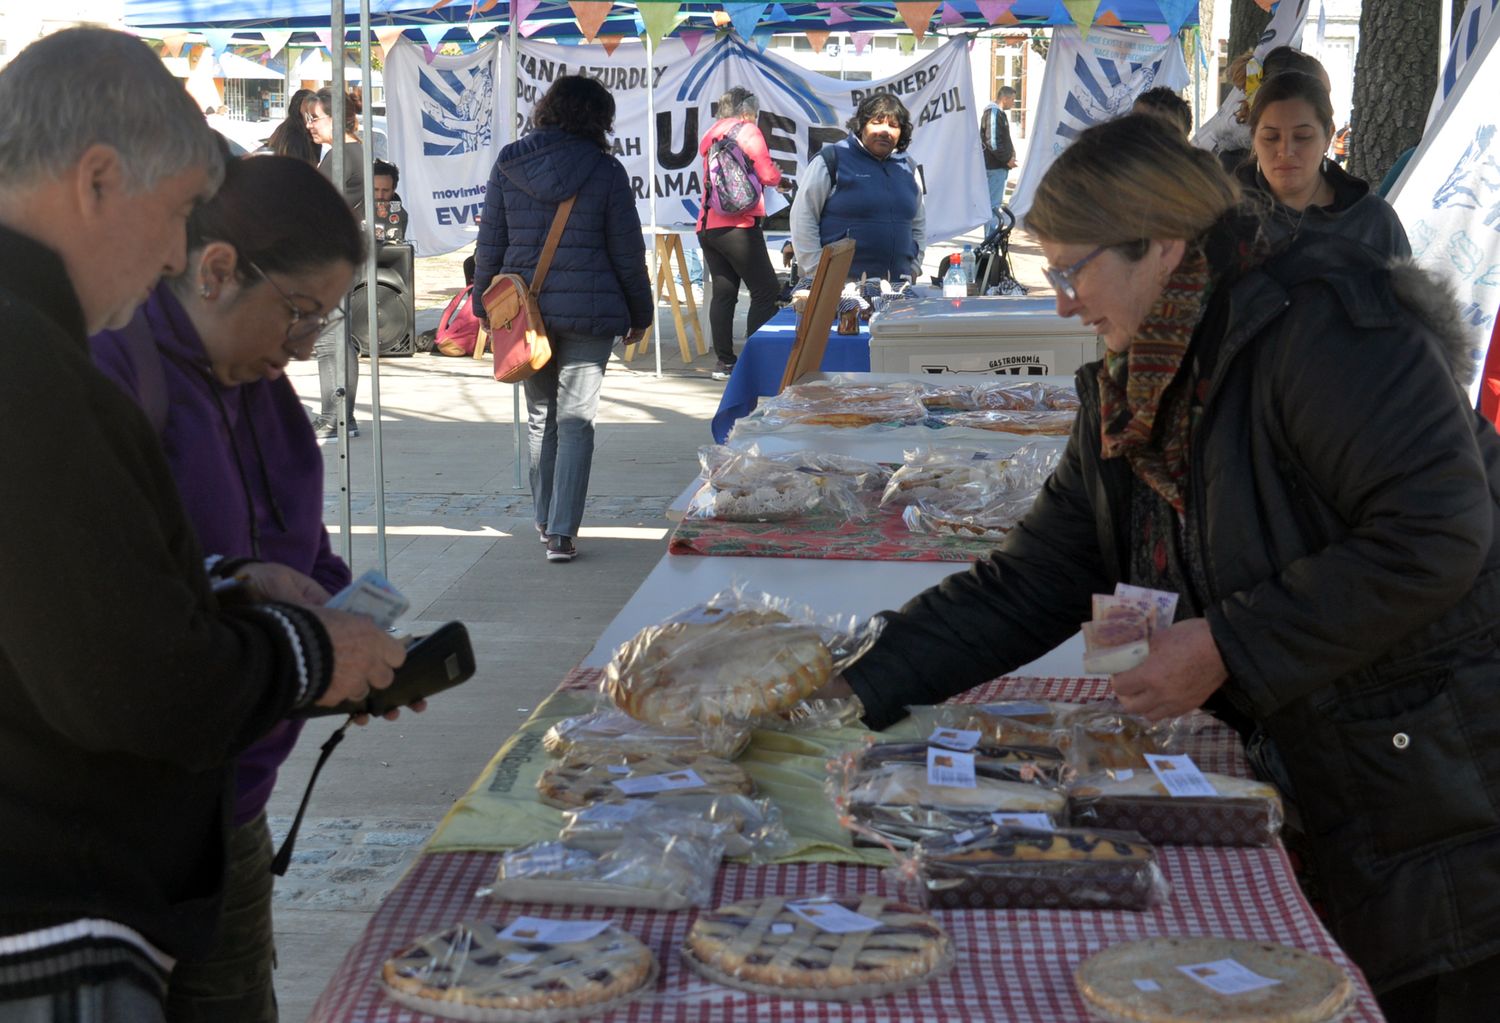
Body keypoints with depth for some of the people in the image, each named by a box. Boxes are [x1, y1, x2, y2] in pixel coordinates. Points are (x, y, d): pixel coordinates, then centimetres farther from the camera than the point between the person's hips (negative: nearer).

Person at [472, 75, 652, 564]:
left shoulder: (508, 165, 2)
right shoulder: (606, 171, -5)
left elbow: (489, 243, 5)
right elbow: (627, 251, -1)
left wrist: (484, 303, 15)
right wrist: (639, 312, 10)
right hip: (588, 310, -3)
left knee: (540, 416, 17)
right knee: (576, 419, 0)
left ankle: (546, 520, 27)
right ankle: (562, 532, -7)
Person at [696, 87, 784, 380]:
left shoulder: (711, 134, 18)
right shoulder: (747, 131, -3)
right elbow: (768, 175, -9)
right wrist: (776, 173, 15)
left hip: (707, 225, 8)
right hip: (738, 225, -8)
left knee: (723, 293, 8)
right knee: (766, 292, -4)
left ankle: (724, 361, 6)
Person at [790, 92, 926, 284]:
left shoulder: (907, 168, 17)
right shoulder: (832, 159, -1)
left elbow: (918, 224, 29)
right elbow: (802, 217, -4)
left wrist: (914, 268, 17)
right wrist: (818, 274, -10)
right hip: (840, 283, -5)